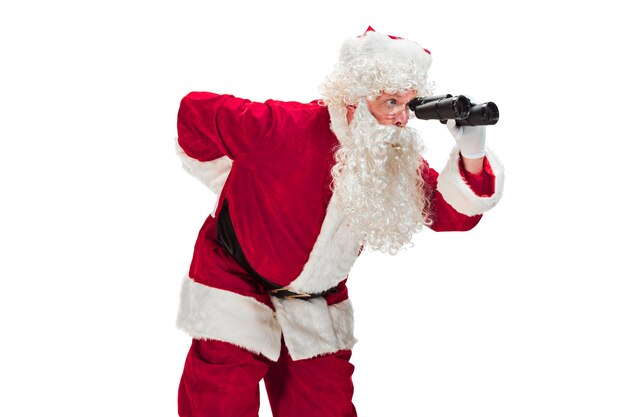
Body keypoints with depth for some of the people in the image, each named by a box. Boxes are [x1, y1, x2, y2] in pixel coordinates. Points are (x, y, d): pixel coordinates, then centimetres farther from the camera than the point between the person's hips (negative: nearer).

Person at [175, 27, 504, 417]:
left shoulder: (398, 159, -10)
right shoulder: (285, 129, -28)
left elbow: (452, 214, -12)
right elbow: (197, 111, -17)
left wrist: (471, 154, -31)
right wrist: (235, 187, -2)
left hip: (318, 305, 5)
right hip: (236, 280, -5)